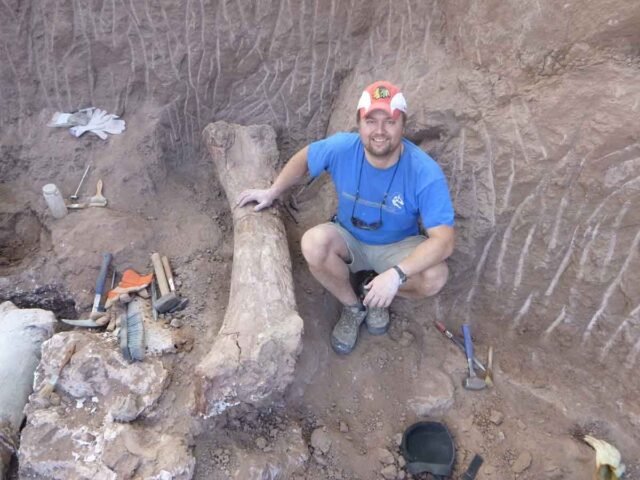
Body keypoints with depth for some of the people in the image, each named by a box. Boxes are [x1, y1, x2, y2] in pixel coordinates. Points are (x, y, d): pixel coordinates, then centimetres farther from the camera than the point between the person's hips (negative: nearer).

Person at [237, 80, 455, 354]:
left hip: (398, 248, -1)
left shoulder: (425, 173, -29)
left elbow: (444, 240, -34)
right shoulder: (340, 147, -21)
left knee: (435, 277, -31)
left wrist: (396, 274, -47)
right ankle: (352, 306, -3)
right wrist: (272, 193, 6)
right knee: (313, 242, -32)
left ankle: (379, 296, 3)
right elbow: (304, 159, 2)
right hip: (349, 240, 2)